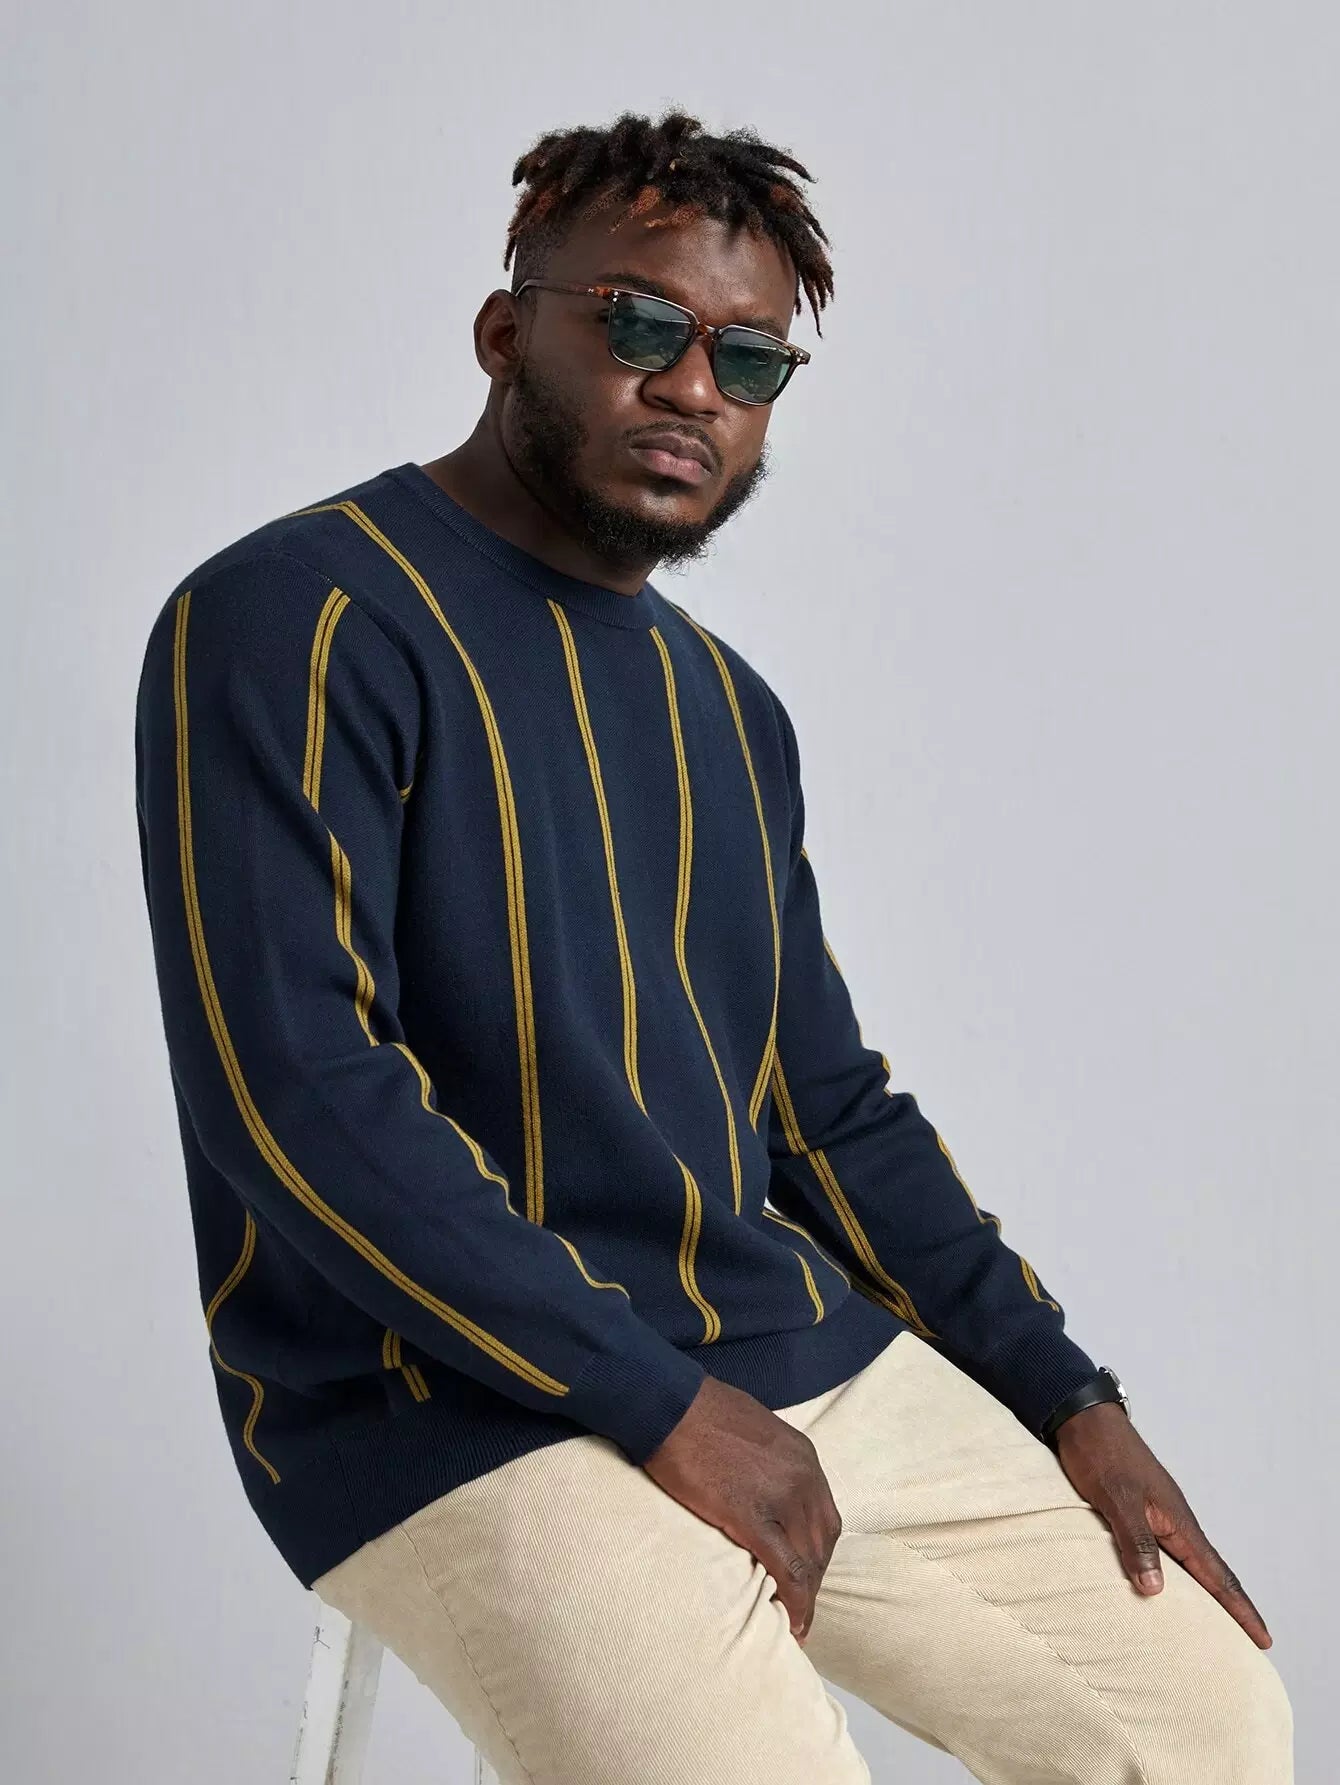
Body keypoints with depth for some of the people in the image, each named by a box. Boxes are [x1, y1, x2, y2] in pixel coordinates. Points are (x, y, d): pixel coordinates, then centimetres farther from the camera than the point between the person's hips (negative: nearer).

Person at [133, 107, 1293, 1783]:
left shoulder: (724, 704, 14)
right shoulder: (297, 624, -9)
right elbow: (291, 1083, -19)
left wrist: (1070, 1399, 8)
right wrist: (660, 1405, -19)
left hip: (814, 1362, 7)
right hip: (458, 1407, -7)